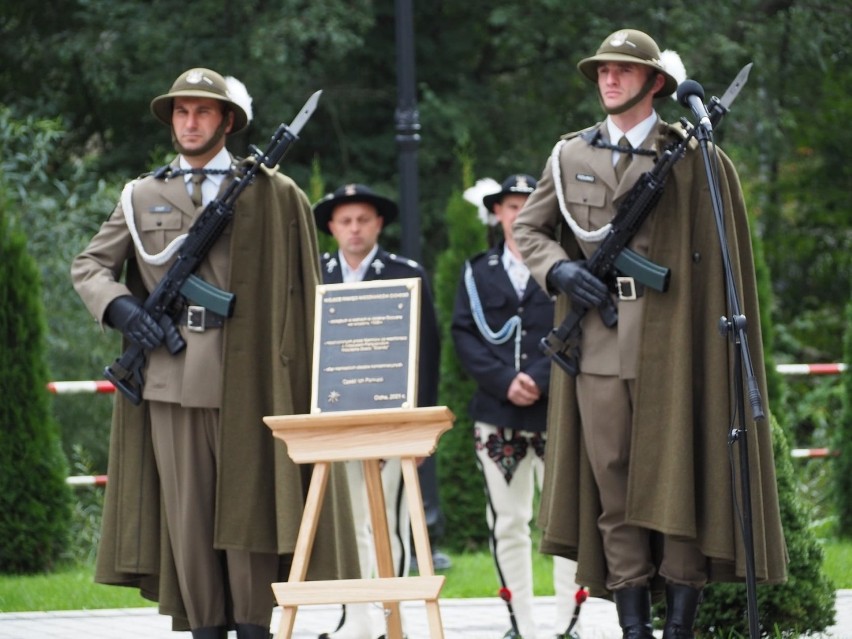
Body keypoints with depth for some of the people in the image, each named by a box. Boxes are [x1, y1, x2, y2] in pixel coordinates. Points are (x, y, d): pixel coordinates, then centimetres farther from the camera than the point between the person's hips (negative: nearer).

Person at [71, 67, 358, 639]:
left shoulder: (272, 194, 7)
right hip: (172, 383, 3)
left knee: (248, 507, -3)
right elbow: (89, 266, 18)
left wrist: (299, 377, -2)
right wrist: (120, 308, -3)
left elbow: (301, 292, 5)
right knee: (187, 514, 3)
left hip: (247, 382, -3)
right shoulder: (142, 196, 15)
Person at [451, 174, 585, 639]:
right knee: (507, 524, 3)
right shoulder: (477, 272, 12)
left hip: (557, 410, -3)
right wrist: (505, 382, -10)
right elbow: (464, 335, 4)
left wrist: (540, 380, -15)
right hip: (497, 417, 3)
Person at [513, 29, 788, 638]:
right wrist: (558, 269, 3)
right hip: (597, 350, 3)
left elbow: (723, 260, 3)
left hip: (671, 349, -3)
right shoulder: (570, 157, 12)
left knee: (677, 480, -2)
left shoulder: (693, 158, 1)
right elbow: (528, 227, 19)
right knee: (613, 487, 4)